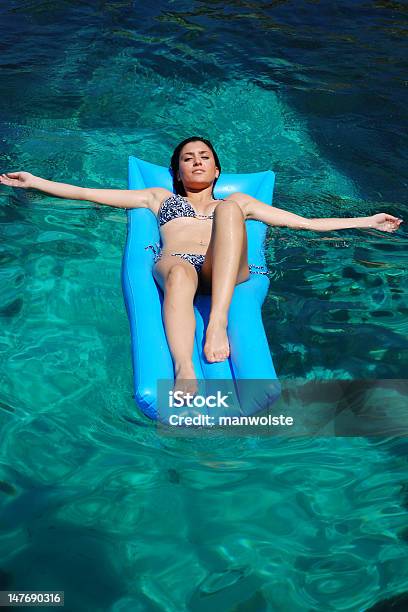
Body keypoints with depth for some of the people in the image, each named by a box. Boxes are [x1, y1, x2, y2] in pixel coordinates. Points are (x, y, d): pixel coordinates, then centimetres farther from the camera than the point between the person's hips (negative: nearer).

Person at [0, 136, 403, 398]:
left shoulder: (239, 202, 37)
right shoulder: (160, 197, 36)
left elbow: (306, 222, 34)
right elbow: (87, 193, 32)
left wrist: (367, 221, 30)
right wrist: (35, 182, 26)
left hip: (225, 273, 1)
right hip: (173, 265, -1)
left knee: (230, 208, -29)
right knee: (180, 272, -39)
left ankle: (218, 321, -47)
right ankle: (184, 372, -66)